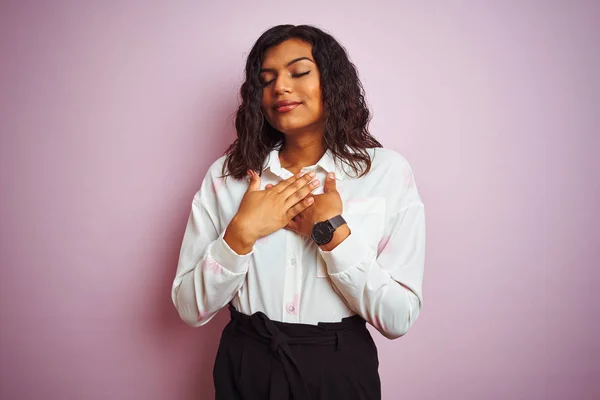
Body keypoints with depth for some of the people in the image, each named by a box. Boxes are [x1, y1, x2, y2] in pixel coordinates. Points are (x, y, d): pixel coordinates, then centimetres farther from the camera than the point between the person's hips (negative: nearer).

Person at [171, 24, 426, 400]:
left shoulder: (388, 171, -10)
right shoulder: (227, 173, -5)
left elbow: (398, 319, -12)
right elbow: (190, 309, -6)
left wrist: (332, 232, -20)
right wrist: (241, 234, -20)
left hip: (340, 369, -1)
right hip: (246, 368, 2)